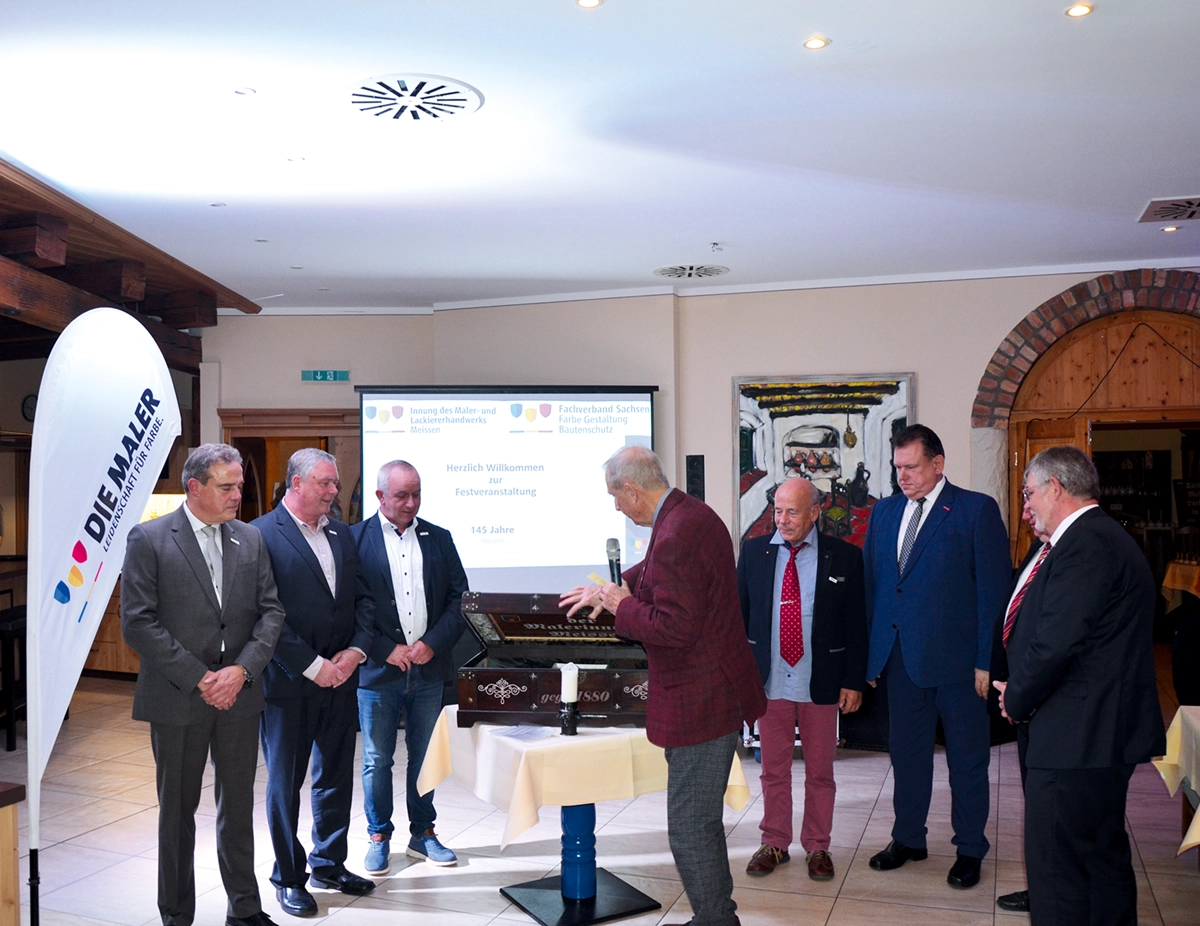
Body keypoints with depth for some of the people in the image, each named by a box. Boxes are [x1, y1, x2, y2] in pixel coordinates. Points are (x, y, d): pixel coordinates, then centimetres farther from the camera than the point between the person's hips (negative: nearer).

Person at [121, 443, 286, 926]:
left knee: (239, 804, 13)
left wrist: (242, 670, -10)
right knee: (178, 809, 10)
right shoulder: (149, 539, -6)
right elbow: (138, 623, -11)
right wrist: (198, 678, -15)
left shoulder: (250, 539, 6)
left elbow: (271, 611, 4)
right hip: (177, 699, -3)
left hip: (239, 692, 3)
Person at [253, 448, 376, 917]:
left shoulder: (341, 533, 9)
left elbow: (363, 598, 10)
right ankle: (289, 877, 24)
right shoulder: (262, 535, -11)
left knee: (337, 775, 16)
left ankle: (329, 863, 32)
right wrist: (313, 666, -16)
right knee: (285, 782, 9)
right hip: (289, 683, -6)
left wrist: (355, 651, -5)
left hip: (340, 679, 6)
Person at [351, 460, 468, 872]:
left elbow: (459, 598, 5)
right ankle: (379, 837, 23)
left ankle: (422, 833, 27)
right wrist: (387, 650, -12)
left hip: (428, 669, 3)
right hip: (378, 670, -3)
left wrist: (432, 643, -7)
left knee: (424, 757, 13)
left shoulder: (439, 538, 7)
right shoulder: (355, 539, -4)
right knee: (376, 761, 8)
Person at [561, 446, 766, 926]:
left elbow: (673, 628, -27)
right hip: (718, 691, 11)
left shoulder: (675, 536, -26)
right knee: (702, 819, 23)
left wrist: (623, 606, -13)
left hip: (699, 702, -11)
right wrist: (610, 588, 25)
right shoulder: (693, 512, 8)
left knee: (690, 827, 2)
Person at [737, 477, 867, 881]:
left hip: (822, 683, -1)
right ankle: (774, 843, 28)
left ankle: (817, 847, 27)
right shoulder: (753, 551, 2)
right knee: (773, 769, 13)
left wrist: (853, 681, -3)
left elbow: (856, 624, -1)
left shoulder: (844, 557, -4)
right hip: (769, 680, 2)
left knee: (820, 771, 11)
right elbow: (739, 613, 6)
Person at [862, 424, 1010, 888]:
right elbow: (870, 582, 11)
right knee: (906, 753, 15)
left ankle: (970, 850, 26)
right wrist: (871, 649, 6)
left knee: (967, 758, 9)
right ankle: (908, 839, 32)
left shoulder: (976, 510, -7)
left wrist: (987, 660, -13)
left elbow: (994, 588, -9)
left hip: (956, 658, -4)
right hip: (901, 657, 5)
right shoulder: (885, 511, 9)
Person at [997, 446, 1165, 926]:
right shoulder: (1108, 538, 15)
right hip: (1105, 732, 11)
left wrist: (1017, 700, -8)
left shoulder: (1083, 545, -19)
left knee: (1056, 872, -2)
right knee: (1104, 856, 22)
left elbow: (1054, 644, -24)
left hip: (1076, 739, -11)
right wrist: (1021, 693, 9)